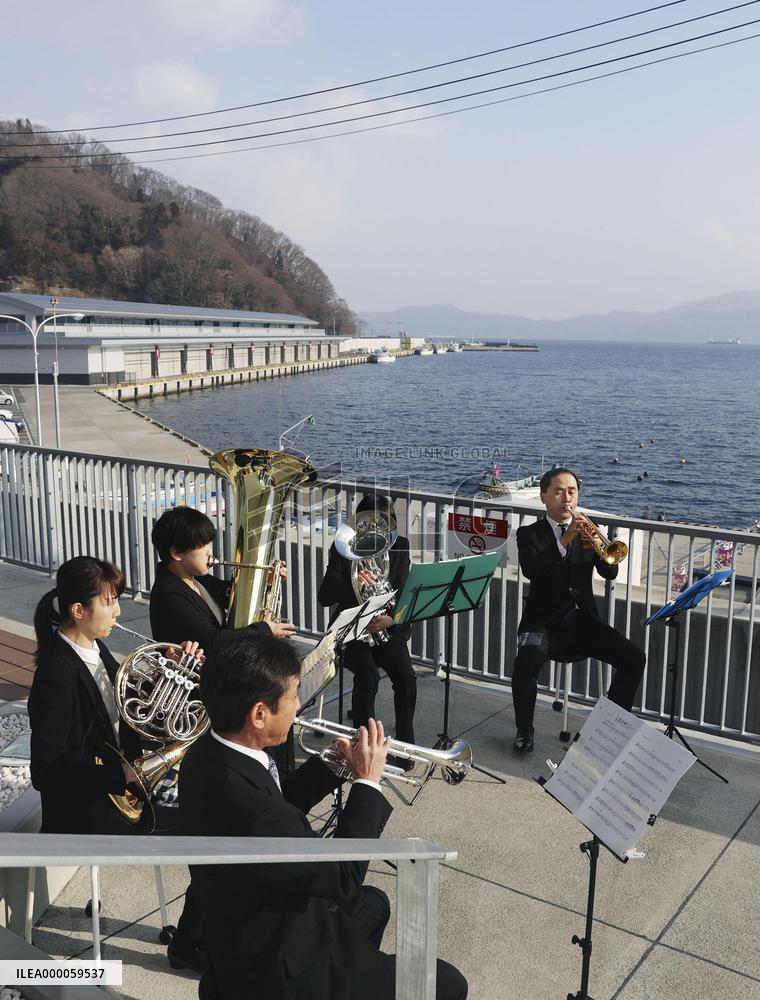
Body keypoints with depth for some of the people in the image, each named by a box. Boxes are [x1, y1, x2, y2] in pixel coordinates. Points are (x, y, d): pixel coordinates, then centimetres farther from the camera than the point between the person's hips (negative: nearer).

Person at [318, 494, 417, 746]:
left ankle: (405, 742, -4)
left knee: (406, 676, -24)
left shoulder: (399, 546, 2)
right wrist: (353, 582, -34)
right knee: (368, 674, -30)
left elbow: (402, 592, -3)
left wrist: (390, 619, -25)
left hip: (387, 627, 2)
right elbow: (324, 597, -13)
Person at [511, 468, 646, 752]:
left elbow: (610, 573, -3)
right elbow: (531, 571, -19)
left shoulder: (586, 531, 11)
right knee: (527, 660, -32)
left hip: (582, 619, 4)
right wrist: (563, 541, -31)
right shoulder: (529, 534, 1)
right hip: (545, 621, -3)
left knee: (634, 658, -15)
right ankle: (524, 730, -7)